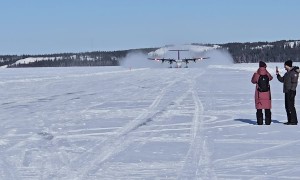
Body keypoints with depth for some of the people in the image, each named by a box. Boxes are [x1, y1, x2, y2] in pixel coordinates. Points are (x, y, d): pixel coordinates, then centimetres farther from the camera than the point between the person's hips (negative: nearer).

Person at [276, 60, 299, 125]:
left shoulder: (294, 73, -12)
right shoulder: (287, 73, 17)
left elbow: (294, 83, -18)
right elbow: (282, 80, 25)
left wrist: (292, 91, -22)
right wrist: (278, 74, 15)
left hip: (291, 92, -10)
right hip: (287, 92, 10)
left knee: (291, 106, -10)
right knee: (287, 106, 11)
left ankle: (294, 121, -8)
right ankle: (290, 120, 16)